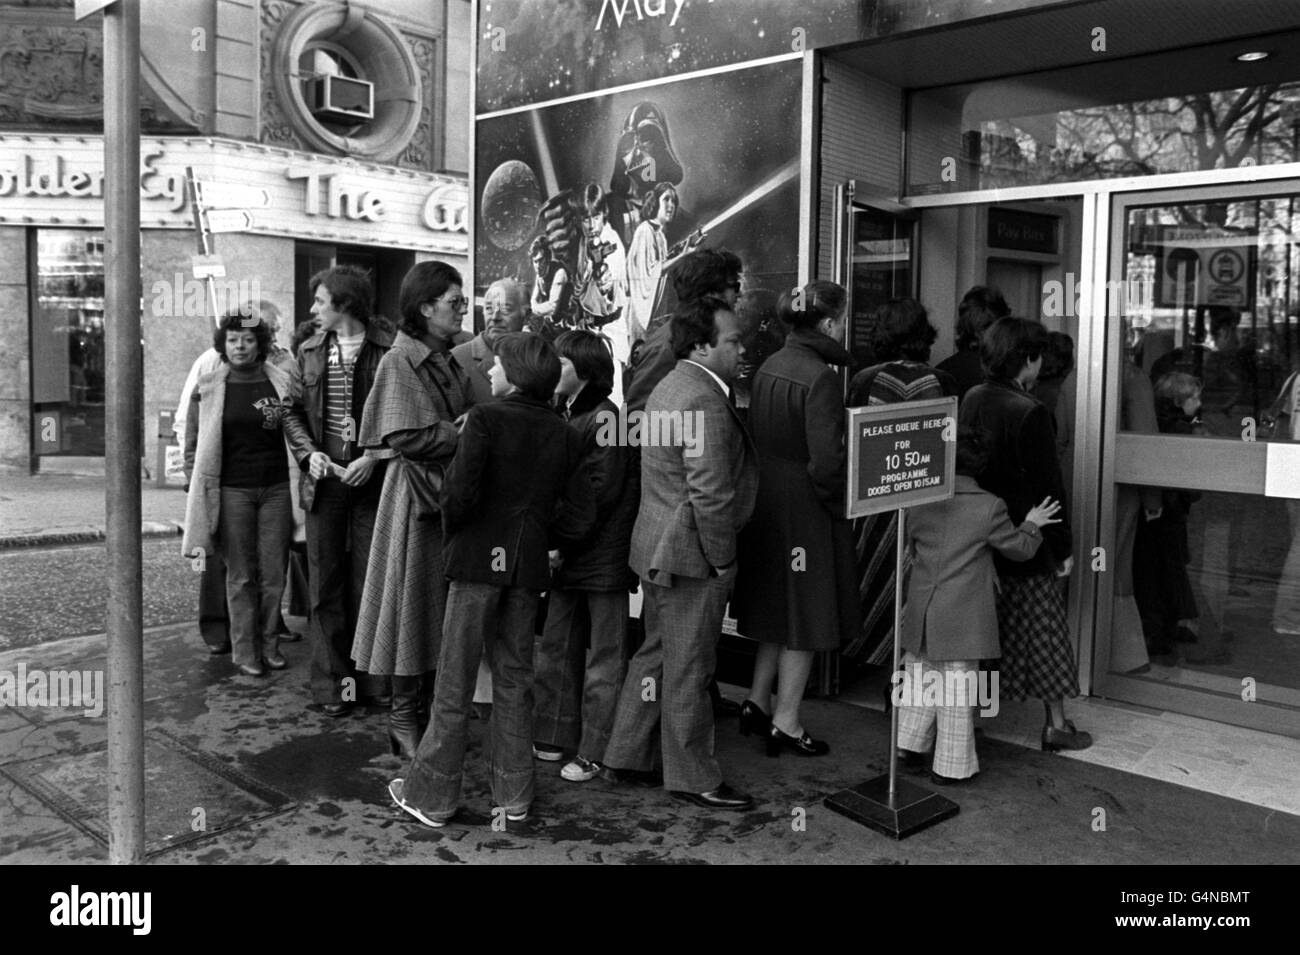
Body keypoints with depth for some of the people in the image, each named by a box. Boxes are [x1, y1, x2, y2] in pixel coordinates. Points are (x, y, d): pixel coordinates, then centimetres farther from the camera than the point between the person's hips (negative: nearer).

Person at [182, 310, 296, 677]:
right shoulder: (207, 389, 2)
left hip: (276, 488, 1)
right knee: (240, 575, 3)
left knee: (274, 573, 4)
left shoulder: (282, 384, 3)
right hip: (232, 491, -1)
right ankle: (245, 652, 12)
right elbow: (193, 445, 7)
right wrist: (199, 491, 3)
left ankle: (269, 645, 18)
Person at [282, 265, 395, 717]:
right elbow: (292, 410, 13)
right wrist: (309, 452, -3)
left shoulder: (387, 352, -3)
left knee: (369, 582, 2)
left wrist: (374, 457, -14)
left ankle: (371, 678, 13)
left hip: (371, 478, -3)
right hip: (323, 479, 4)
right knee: (325, 584, 6)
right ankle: (332, 683, 13)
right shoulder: (309, 351, 11)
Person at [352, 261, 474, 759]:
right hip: (417, 495, -8)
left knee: (444, 608, 11)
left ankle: (429, 707, 23)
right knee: (414, 602, 0)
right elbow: (407, 437, -18)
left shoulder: (450, 363, 13)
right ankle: (403, 714, 12)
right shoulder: (400, 361, -11)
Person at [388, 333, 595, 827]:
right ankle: (514, 795, 21)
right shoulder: (565, 435, 4)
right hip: (528, 566, 4)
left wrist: (452, 532, 1)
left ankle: (430, 796, 16)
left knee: (455, 681, 5)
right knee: (514, 679, 14)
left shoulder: (485, 419, -10)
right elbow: (581, 515, 2)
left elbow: (460, 493, -18)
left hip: (478, 559, -4)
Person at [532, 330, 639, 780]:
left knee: (604, 655, 2)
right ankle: (553, 736, 26)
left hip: (602, 553, -8)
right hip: (564, 555, 8)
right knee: (555, 646, 14)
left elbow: (602, 491, -17)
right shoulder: (561, 415, 12)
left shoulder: (603, 417, -13)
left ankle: (596, 751, 10)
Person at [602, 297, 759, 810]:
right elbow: (711, 494, -25)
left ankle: (627, 755, 30)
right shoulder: (704, 402, -21)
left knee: (656, 654, 20)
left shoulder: (669, 387, 13)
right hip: (691, 555, -10)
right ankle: (692, 777, 15)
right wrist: (722, 561, -15)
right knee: (688, 668, 2)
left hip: (656, 548, 11)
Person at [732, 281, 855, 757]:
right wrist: (838, 503, -8)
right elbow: (825, 460, -23)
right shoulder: (819, 377, -19)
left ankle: (757, 701, 27)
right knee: (806, 614, 5)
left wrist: (765, 486, 15)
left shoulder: (768, 367, 5)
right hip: (807, 508, -8)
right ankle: (785, 723, 14)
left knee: (779, 609, 21)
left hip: (766, 500, 8)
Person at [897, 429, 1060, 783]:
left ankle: (911, 746, 26)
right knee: (958, 684, 5)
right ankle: (950, 765, 13)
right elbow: (1020, 549, 1)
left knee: (920, 676, 19)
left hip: (921, 613, 4)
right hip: (963, 617, -4)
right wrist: (1032, 525, 20)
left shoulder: (919, 504, 0)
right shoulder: (989, 507, -11)